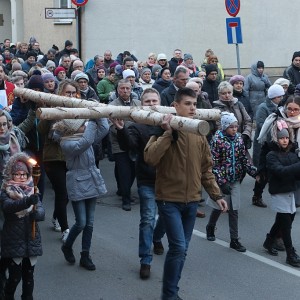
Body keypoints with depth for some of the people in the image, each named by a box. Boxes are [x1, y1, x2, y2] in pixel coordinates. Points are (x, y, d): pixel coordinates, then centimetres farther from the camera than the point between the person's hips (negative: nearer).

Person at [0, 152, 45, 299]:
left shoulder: (32, 192, 7)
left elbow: (41, 211, -7)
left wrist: (36, 214, -32)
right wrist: (26, 202, -43)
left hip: (32, 240, 3)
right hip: (13, 241, -3)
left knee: (29, 275, 10)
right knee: (15, 276, -1)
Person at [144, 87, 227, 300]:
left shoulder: (199, 134, 6)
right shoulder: (164, 130, -9)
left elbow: (206, 169, 12)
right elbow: (150, 158, -25)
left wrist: (216, 194, 7)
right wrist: (168, 133, -27)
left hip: (192, 200, 5)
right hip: (169, 199, -5)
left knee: (182, 249, 12)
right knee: (178, 247, -13)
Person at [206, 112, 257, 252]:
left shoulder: (238, 138, 2)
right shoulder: (217, 139, -13)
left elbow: (244, 159, 6)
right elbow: (213, 163, -14)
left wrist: (255, 172, -7)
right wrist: (222, 182, -18)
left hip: (235, 180, 4)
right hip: (222, 179, -4)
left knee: (234, 210, 6)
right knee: (219, 207, 12)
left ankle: (234, 240, 12)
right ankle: (210, 227, 40)